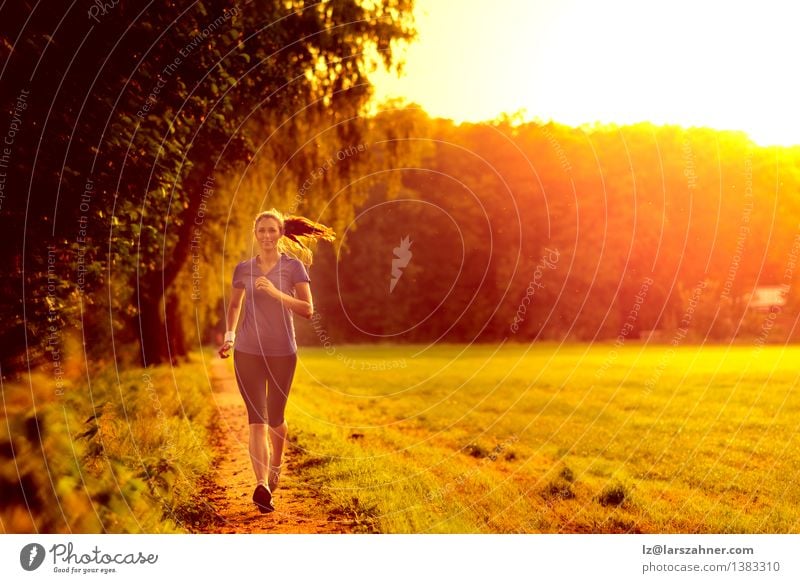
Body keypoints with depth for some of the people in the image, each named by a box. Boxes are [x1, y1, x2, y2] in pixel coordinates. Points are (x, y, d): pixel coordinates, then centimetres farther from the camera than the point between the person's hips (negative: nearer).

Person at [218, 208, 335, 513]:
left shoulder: (293, 267, -2)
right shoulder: (243, 269, 6)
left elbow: (307, 309, -10)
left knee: (275, 418, 12)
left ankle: (275, 466, 39)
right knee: (257, 418, -10)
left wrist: (277, 293, -22)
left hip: (282, 353, -1)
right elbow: (234, 305, 20)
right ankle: (261, 484, -18)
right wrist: (229, 335, 6)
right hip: (247, 352, 1)